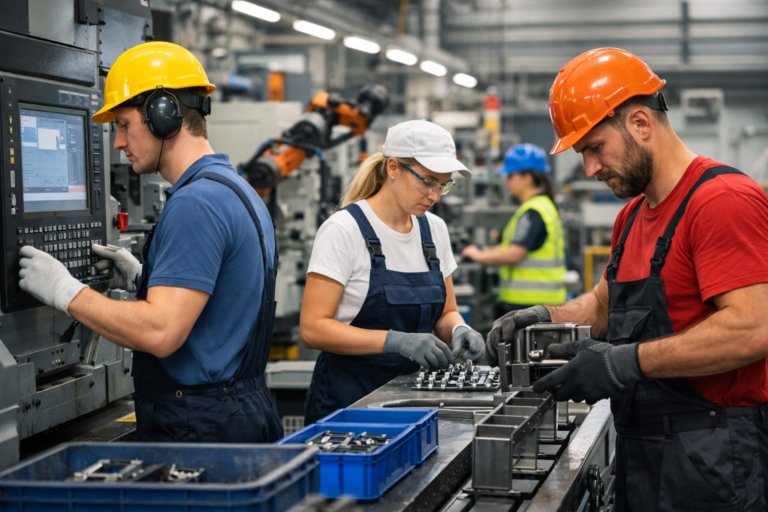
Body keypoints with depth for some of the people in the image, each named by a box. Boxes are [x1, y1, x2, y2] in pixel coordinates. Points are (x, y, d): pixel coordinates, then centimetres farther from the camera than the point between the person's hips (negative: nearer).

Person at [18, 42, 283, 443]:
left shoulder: (196, 203, -18)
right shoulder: (236, 190, 14)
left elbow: (160, 332, -25)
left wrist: (64, 290, -15)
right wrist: (142, 279, 16)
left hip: (199, 426, -10)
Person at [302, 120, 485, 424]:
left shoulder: (434, 229, 10)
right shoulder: (344, 230, -9)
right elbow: (313, 329, -15)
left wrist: (457, 329, -5)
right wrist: (396, 341, -25)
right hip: (348, 397, -5)